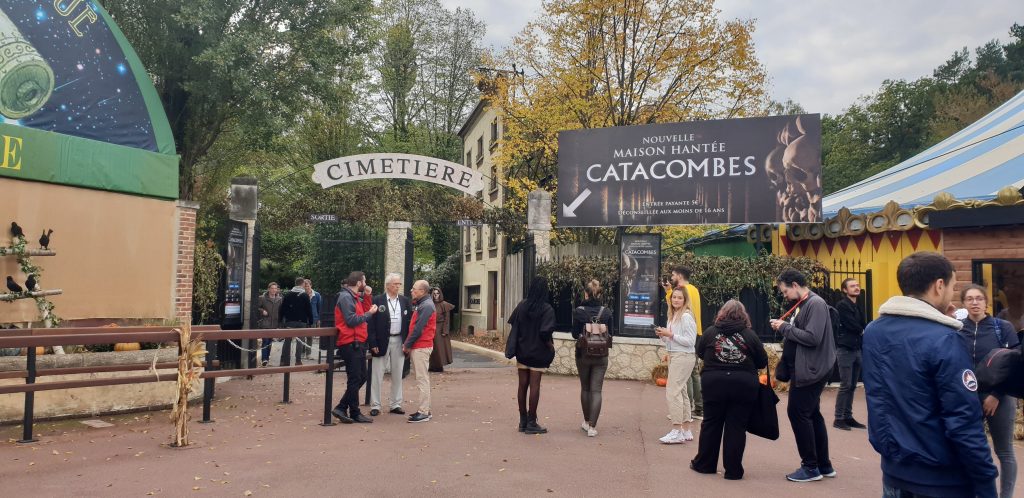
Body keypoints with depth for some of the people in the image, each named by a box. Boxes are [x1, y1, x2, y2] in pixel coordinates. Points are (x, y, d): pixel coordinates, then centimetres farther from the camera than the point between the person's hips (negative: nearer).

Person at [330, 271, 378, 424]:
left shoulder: (355, 297, 16)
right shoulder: (346, 297, -13)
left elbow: (365, 312, 12)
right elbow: (351, 320, -21)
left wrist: (367, 296, 5)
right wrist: (369, 313, -12)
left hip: (358, 343, 10)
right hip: (351, 344, -10)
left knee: (361, 377, 13)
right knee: (355, 379, -1)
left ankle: (341, 408, 16)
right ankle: (355, 413, 8)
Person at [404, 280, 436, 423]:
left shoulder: (426, 306, -15)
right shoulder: (420, 304, 16)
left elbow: (418, 329, -19)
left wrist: (407, 345, -11)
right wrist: (407, 344, 8)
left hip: (421, 347, -10)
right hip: (417, 347, 10)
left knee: (422, 379, -7)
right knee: (421, 378, 13)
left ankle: (424, 413, -4)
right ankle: (425, 409, 19)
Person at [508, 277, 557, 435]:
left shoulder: (521, 305, 0)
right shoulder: (547, 309, -14)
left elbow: (513, 324, 0)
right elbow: (545, 332, -21)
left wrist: (520, 342, 11)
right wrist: (551, 347, -5)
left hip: (522, 351, 4)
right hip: (538, 352, -4)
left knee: (523, 385, 10)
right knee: (534, 386, 1)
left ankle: (523, 421, 19)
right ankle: (531, 423, 7)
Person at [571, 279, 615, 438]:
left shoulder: (578, 311, -10)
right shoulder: (607, 312, -6)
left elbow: (575, 334, -6)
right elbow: (610, 334, -1)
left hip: (583, 355, 0)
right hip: (601, 356, 0)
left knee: (585, 388, 16)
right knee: (596, 390, 3)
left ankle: (587, 422, 27)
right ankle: (592, 426, -3)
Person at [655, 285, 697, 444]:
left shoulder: (686, 317, -13)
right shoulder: (672, 316, 13)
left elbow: (690, 341, -18)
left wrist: (670, 334, -18)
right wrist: (662, 335, 1)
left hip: (684, 357, -9)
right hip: (673, 356, 9)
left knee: (672, 391, -10)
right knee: (680, 392, 13)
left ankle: (677, 431, -4)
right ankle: (687, 430, 21)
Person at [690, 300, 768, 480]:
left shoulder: (710, 332, 1)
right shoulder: (750, 335, -1)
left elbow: (700, 353, 12)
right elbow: (763, 362, 4)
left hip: (714, 382, 1)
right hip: (744, 385, -1)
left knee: (711, 424, 12)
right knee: (736, 427, 6)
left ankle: (704, 464, 23)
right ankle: (733, 470, 11)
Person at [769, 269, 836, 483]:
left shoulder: (816, 304, -16)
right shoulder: (803, 305, 13)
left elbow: (812, 338, -25)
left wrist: (785, 328, -17)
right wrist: (784, 328, -1)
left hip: (811, 370, -10)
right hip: (808, 369, 10)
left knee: (798, 413, -4)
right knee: (812, 414, 14)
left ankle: (811, 467, 6)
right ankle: (823, 465, 24)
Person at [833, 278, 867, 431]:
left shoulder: (858, 307, 17)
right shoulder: (842, 305, -8)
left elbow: (863, 326, 12)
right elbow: (851, 325, -15)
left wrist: (861, 333, -9)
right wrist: (862, 331, 2)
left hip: (856, 349, 8)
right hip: (845, 350, -8)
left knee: (852, 386, 10)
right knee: (845, 385, -8)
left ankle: (848, 417, 16)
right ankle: (838, 419, -3)